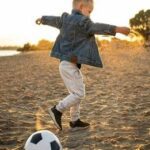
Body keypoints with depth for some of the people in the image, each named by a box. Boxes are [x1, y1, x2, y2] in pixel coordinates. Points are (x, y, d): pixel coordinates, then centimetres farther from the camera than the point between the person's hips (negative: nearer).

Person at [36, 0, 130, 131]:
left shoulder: (65, 19, 13)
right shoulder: (81, 21, -15)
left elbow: (54, 20, 32)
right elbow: (97, 27, -30)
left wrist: (42, 19, 53)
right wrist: (116, 29, -38)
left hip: (65, 63, 10)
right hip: (71, 65, -10)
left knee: (77, 93, 15)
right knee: (79, 94, -7)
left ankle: (75, 121, 19)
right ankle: (57, 110, 0)